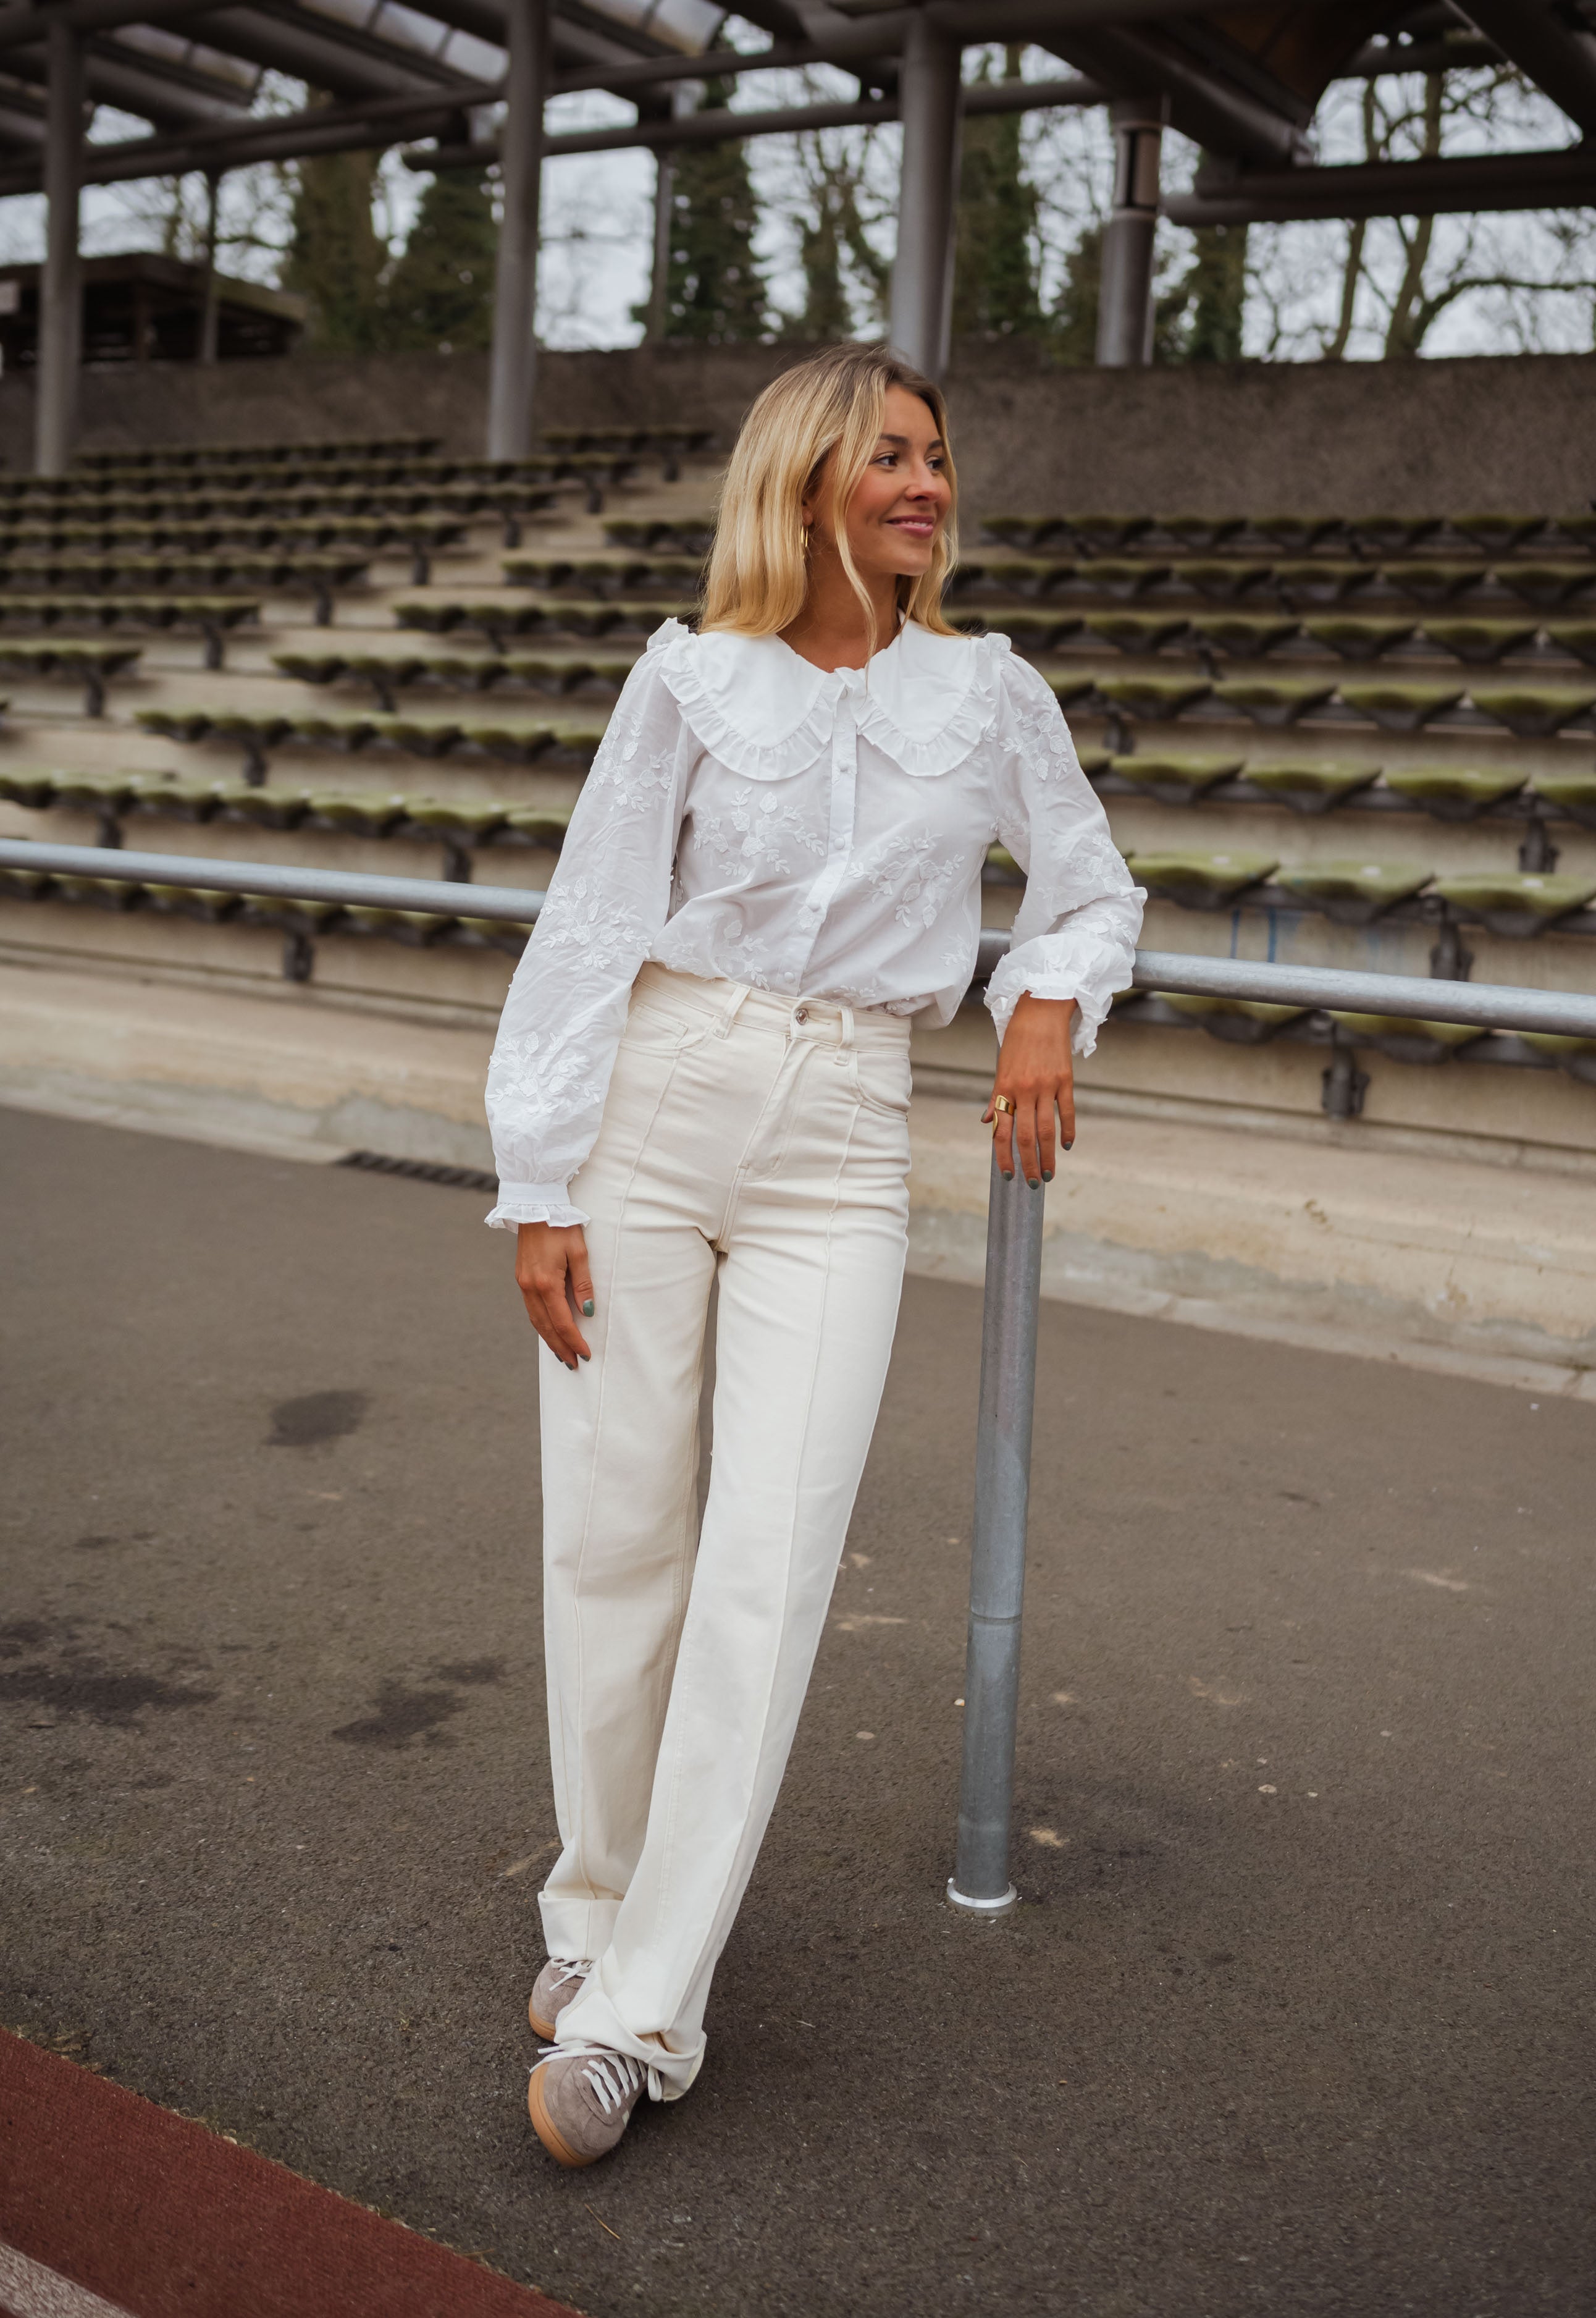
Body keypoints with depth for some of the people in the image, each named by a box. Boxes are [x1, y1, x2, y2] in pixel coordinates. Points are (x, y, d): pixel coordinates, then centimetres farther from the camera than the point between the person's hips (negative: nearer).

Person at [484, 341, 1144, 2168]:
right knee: (614, 1535, 3)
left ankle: (638, 2010, 1)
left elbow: (1090, 891, 21)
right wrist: (541, 1191, -6)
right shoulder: (691, 679, 2)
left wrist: (1049, 1004, -1)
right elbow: (588, 930, -1)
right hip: (652, 1106, 0)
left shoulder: (991, 695, 8)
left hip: (841, 1146, 1)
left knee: (769, 1565, -8)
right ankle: (598, 1907, 25)